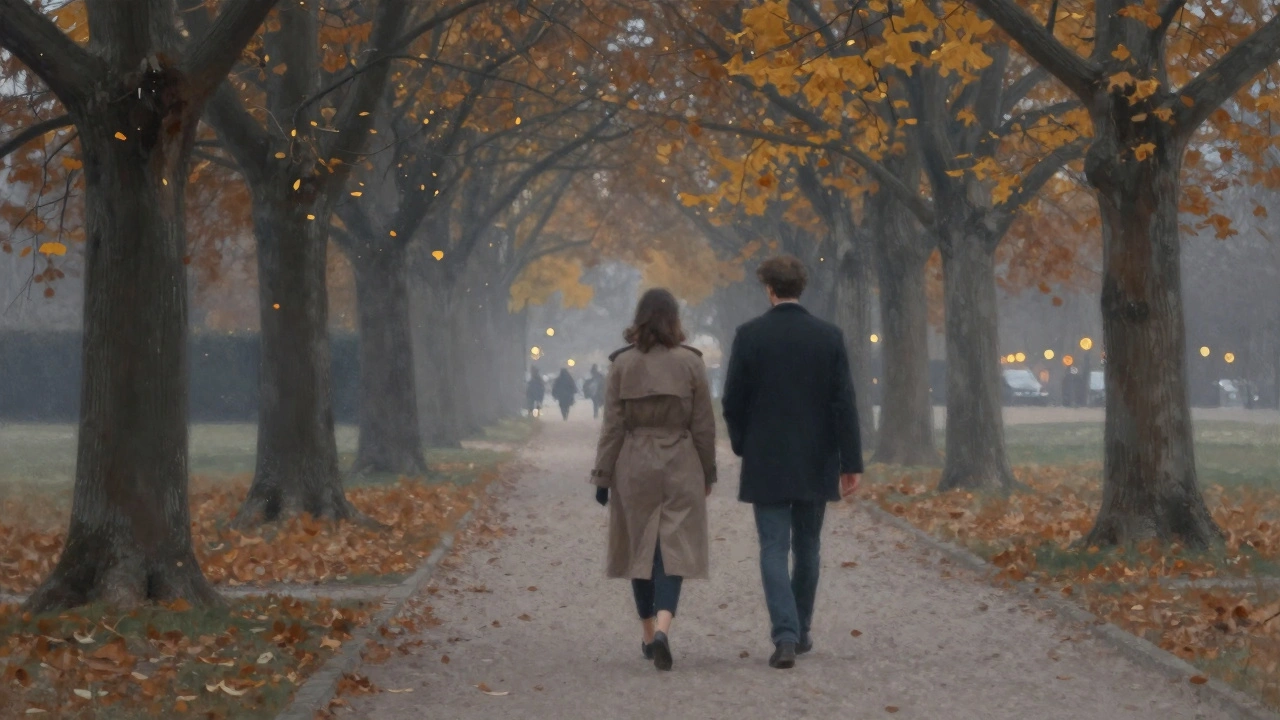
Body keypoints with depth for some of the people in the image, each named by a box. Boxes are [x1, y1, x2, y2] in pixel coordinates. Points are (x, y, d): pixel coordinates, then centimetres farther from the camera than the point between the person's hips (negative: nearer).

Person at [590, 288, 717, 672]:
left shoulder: (622, 364, -3)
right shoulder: (690, 363, -4)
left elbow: (612, 425, -2)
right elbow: (704, 425, 0)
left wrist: (603, 477, 4)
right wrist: (708, 473, 11)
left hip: (634, 467, 1)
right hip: (680, 467, -1)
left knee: (640, 549, 12)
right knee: (673, 549, -2)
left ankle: (649, 634, 20)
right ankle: (663, 627, -23)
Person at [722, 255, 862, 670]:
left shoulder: (749, 336, -6)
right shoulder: (828, 337, -3)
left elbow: (733, 401, -3)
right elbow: (844, 403, -5)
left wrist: (743, 446, 14)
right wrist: (851, 462, -3)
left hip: (766, 463, -2)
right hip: (815, 464, 2)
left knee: (774, 549, -2)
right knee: (807, 548, 16)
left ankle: (785, 636, -16)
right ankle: (800, 632, 24)